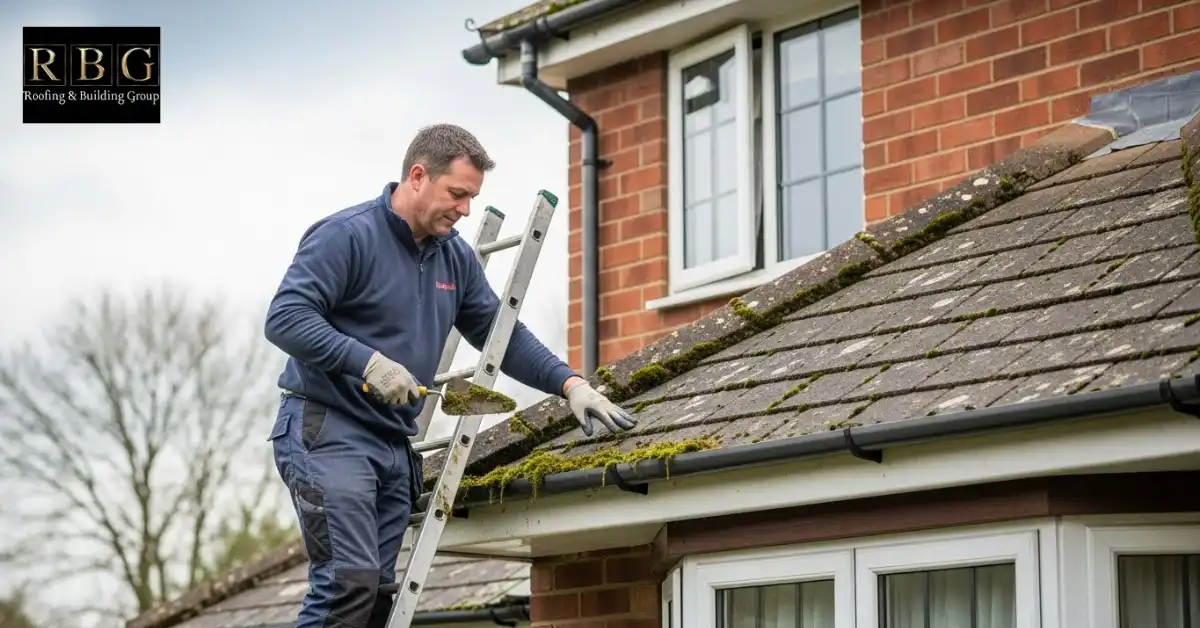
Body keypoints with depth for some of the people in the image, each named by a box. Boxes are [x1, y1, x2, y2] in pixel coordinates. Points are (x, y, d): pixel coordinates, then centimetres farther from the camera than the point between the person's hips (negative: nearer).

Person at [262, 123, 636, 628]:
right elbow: (285, 317, -18)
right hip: (327, 432, -8)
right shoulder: (347, 236, -10)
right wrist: (368, 362, -26)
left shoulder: (456, 257, 13)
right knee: (349, 580, -18)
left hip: (394, 446, 8)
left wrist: (570, 385, 5)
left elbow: (503, 336, 18)